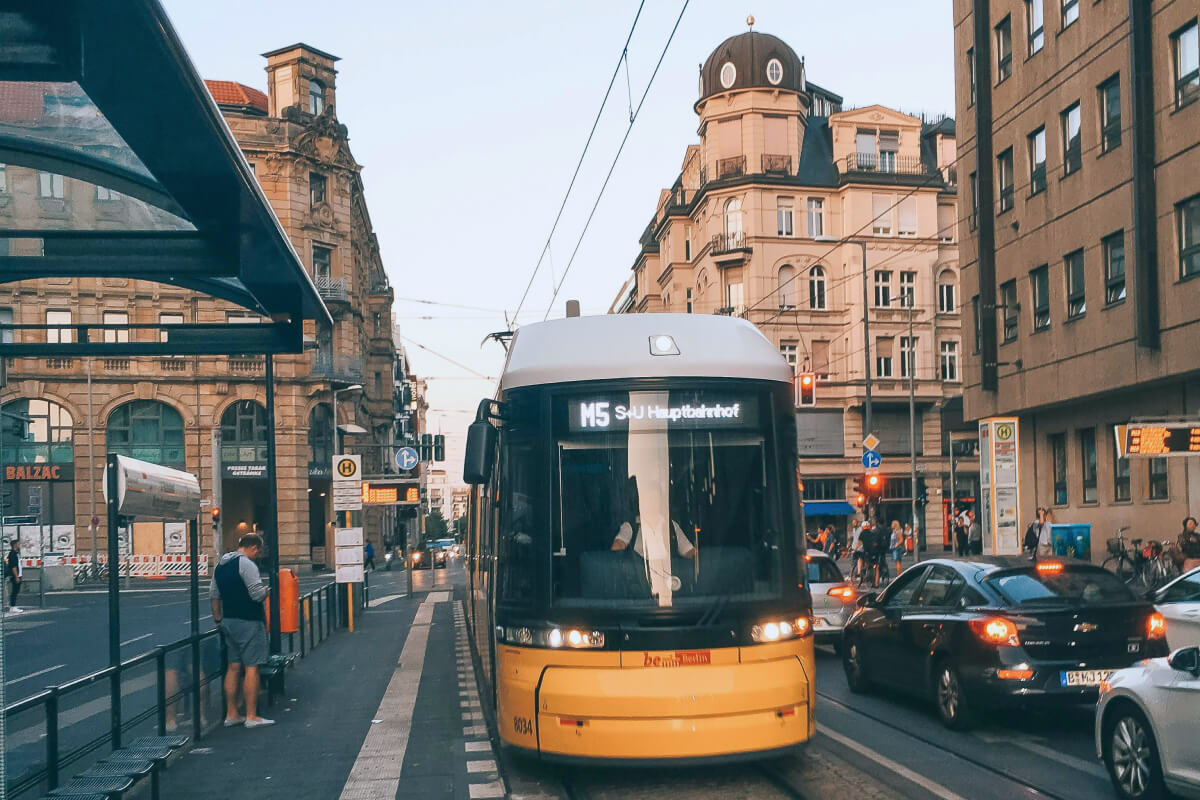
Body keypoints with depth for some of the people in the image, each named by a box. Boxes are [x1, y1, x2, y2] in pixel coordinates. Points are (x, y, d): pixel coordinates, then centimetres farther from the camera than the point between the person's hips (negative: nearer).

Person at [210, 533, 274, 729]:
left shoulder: (220, 564, 13)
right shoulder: (246, 564, -15)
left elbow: (213, 594, 18)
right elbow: (258, 594, -21)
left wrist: (218, 619, 24)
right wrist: (267, 590, 0)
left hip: (229, 621, 9)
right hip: (248, 622, -9)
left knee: (234, 667, 13)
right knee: (251, 668, -4)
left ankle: (231, 714, 17)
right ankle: (251, 717, -2)